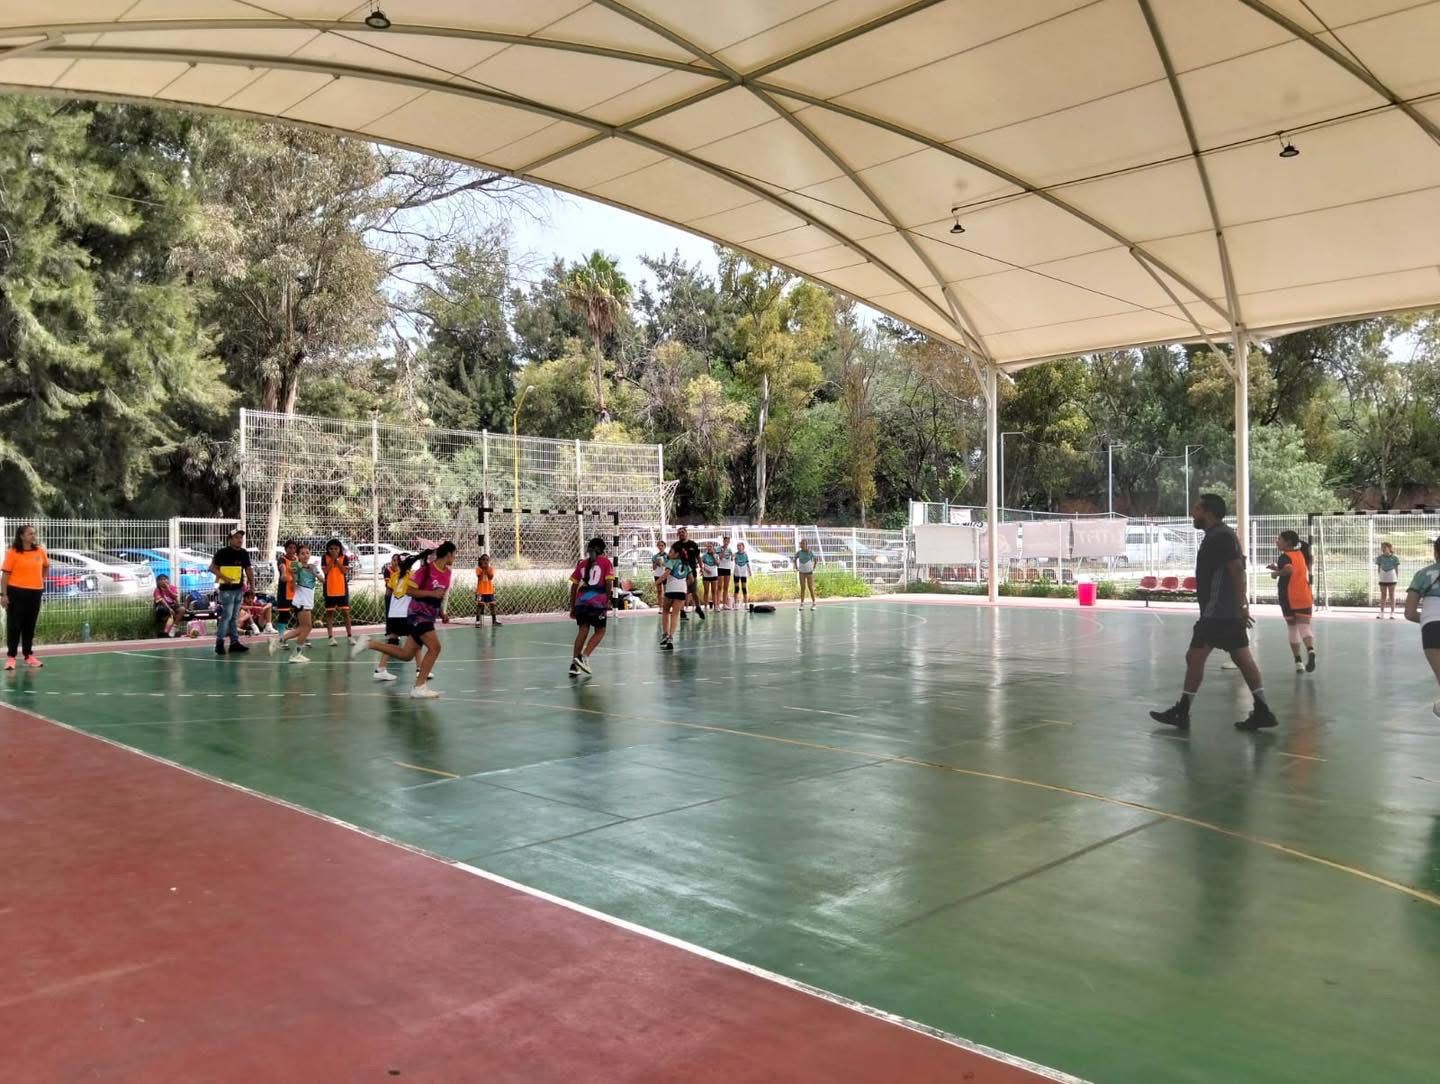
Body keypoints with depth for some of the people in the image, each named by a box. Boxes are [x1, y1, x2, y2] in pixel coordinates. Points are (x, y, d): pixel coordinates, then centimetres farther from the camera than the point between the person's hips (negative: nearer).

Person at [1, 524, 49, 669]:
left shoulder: (40, 551, 5)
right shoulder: (12, 553, -9)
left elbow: (46, 566, 25)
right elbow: (5, 574, -9)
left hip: (35, 592, 5)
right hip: (16, 592, -4)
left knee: (30, 625, 12)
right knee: (14, 625, 1)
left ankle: (28, 655, 20)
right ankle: (11, 657, 6)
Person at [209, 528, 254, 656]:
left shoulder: (244, 553, 9)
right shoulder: (222, 552, -9)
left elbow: (248, 569, 17)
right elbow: (212, 568, -9)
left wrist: (252, 585, 9)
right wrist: (224, 578, -20)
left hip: (239, 589, 6)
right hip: (226, 589, -6)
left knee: (235, 617, 11)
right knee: (227, 615, -9)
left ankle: (234, 642, 16)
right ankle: (219, 642, 0)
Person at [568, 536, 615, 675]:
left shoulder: (582, 563, 16)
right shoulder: (606, 562, 7)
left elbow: (574, 586, 13)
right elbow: (608, 583, -4)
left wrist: (572, 607, 17)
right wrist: (607, 602, 2)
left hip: (581, 601, 4)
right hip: (598, 602, -4)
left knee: (583, 631, 10)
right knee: (600, 631, 9)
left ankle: (574, 664, 3)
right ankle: (584, 657, -8)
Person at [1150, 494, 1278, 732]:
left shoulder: (1220, 536, -14)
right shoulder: (1220, 535, 17)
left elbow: (1238, 570, -22)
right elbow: (1236, 568, 23)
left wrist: (1241, 605, -23)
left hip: (1217, 612, -10)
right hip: (1228, 612, 10)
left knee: (1195, 656, -4)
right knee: (1243, 658, 9)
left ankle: (1181, 712, 2)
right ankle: (1262, 712, 10)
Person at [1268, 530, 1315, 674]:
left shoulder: (1285, 556, -9)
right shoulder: (1301, 554, 12)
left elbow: (1289, 570, -31)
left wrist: (1276, 572, -14)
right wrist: (1278, 568, 19)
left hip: (1289, 598, -4)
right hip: (1305, 597, 4)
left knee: (1293, 628, 9)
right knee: (1304, 627, -2)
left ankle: (1298, 662, 10)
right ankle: (1311, 651, -31)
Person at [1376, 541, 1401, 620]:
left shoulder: (1394, 558, -4)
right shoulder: (1380, 558, 1)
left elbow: (1397, 569, 1)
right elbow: (1379, 568, 7)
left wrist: (1397, 578, -1)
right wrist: (1380, 576, 3)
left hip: (1392, 579, -2)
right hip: (1382, 579, 2)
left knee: (1392, 595, 3)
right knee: (1383, 595, 7)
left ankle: (1392, 613, 8)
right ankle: (1382, 613, 11)